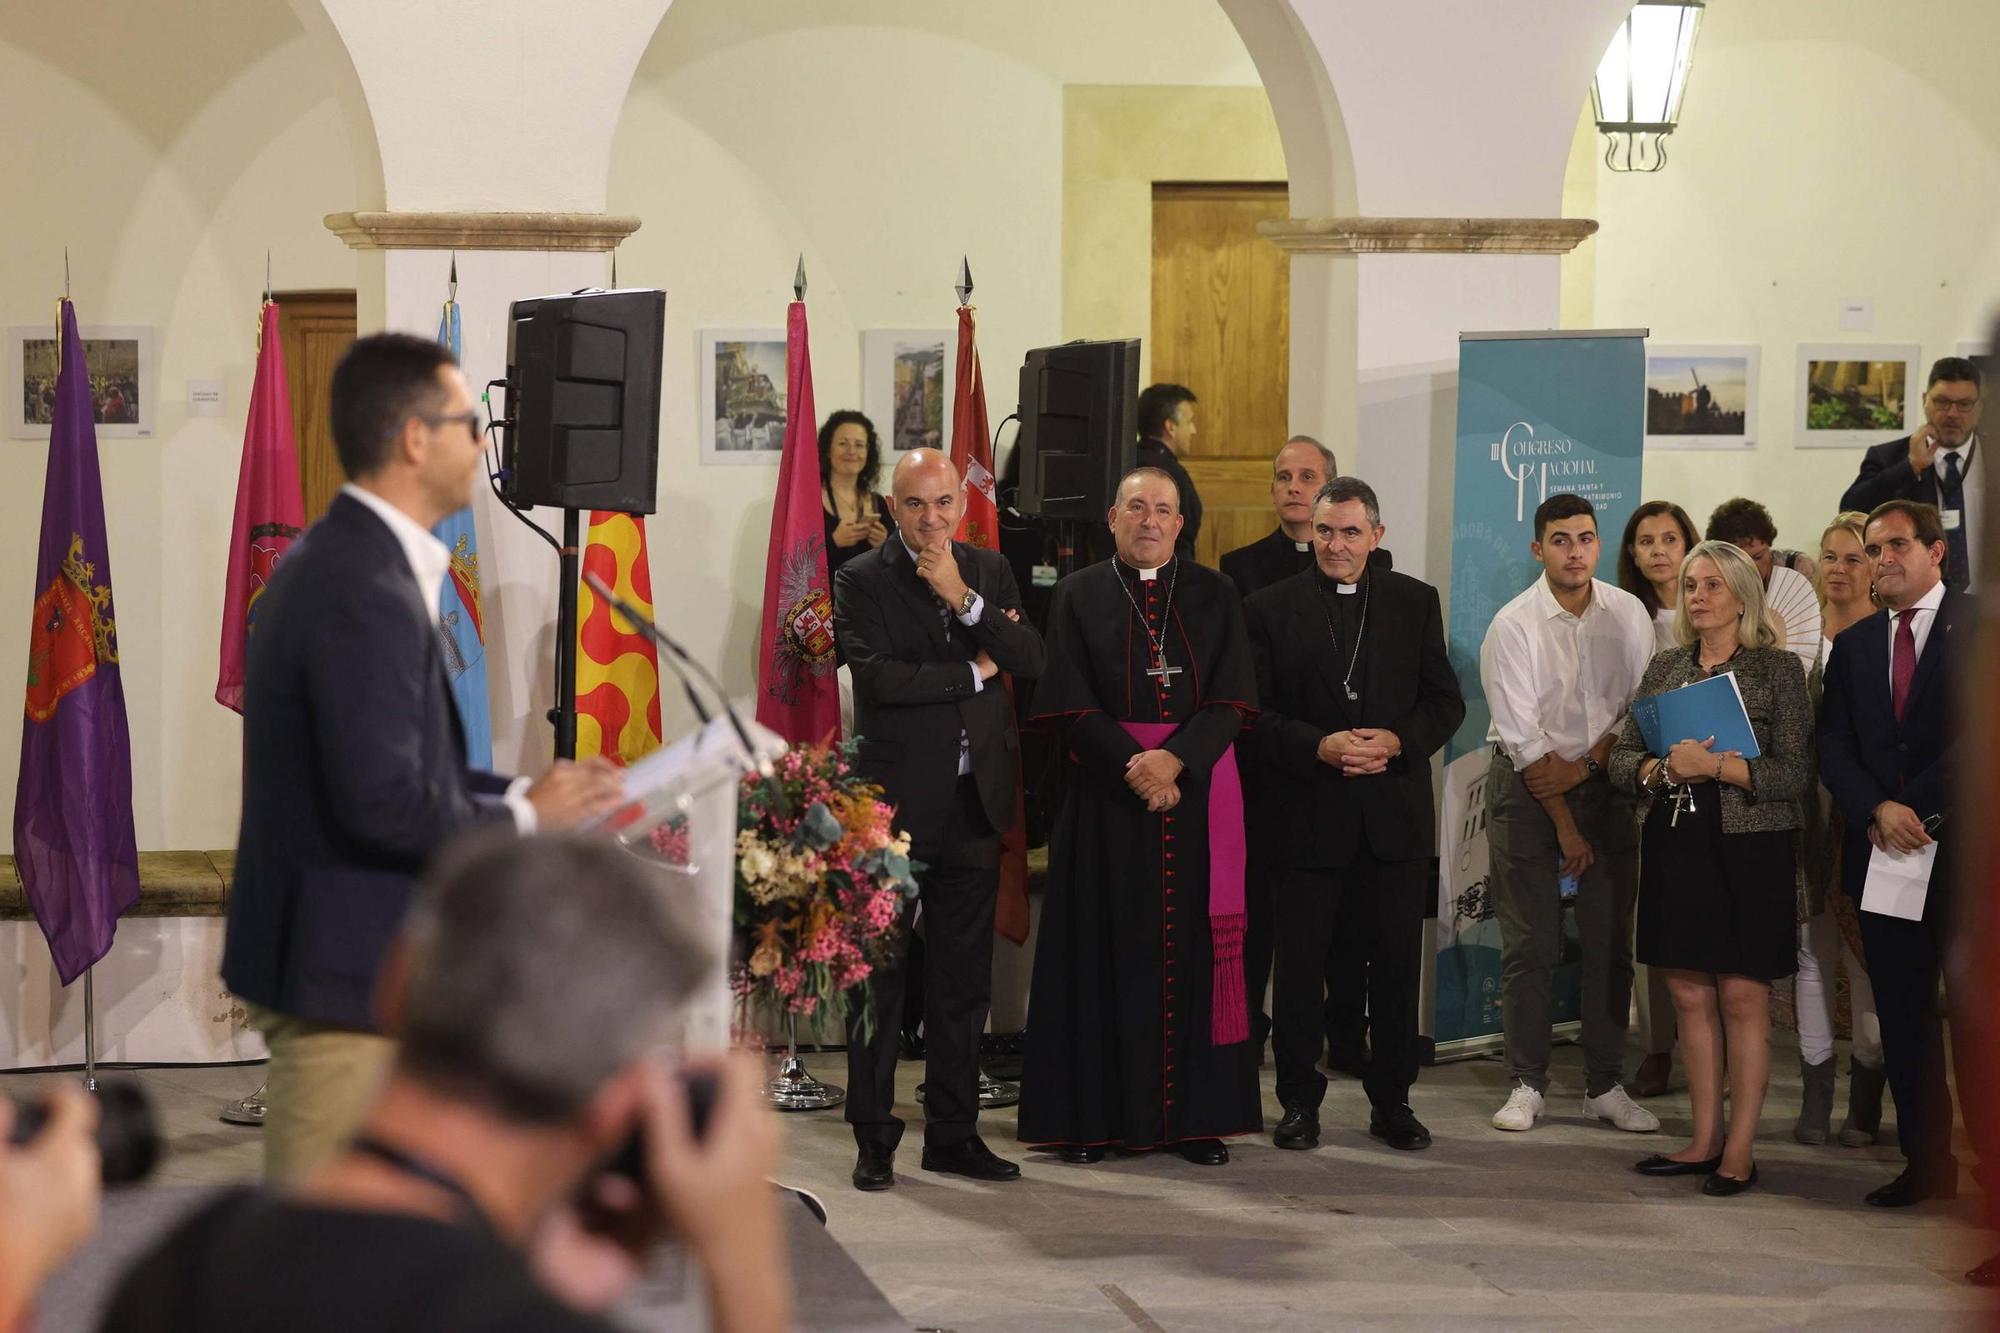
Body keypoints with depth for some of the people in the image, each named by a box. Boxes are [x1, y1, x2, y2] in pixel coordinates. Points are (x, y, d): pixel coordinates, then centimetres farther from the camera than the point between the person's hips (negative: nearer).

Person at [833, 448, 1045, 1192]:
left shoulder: (989, 572, 11)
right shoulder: (862, 580, -3)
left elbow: (1032, 661, -1)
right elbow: (879, 677, -16)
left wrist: (963, 599, -12)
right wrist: (973, 672, -8)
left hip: (973, 802, 4)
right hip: (894, 802, -4)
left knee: (964, 981, 9)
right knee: (880, 974, 0)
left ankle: (954, 1133, 17)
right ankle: (874, 1138, 7)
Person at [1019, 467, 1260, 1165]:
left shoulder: (1215, 596, 8)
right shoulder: (1079, 595, 5)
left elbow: (1229, 700, 0)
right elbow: (1073, 705, -3)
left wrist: (1175, 759, -15)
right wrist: (1135, 765, -15)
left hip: (1197, 791, 1)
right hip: (1107, 792, -1)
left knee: (1192, 949, 1)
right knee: (1105, 950, 0)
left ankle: (1194, 1116, 5)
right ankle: (1092, 1115, 4)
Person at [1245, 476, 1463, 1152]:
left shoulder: (1415, 602, 7)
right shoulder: (1270, 608, 2)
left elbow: (1446, 702, 6)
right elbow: (1257, 715, -2)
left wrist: (1396, 741, -12)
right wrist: (1321, 748, -17)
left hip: (1396, 813, 2)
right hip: (1308, 815, -1)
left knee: (1396, 962, 6)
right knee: (1300, 963, 3)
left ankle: (1391, 1100, 17)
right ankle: (1299, 1101, 13)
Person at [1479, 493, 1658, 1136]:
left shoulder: (1628, 614, 0)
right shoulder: (1513, 626, -10)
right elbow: (1522, 736, -11)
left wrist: (1582, 769, -11)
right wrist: (1564, 823, -11)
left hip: (1604, 779, 3)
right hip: (1527, 785, -3)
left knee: (1610, 939, 2)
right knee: (1529, 944, -3)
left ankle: (1604, 1086, 10)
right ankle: (1526, 1085, 5)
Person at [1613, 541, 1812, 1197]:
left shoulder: (1778, 669, -2)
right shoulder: (1665, 667, 11)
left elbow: (1793, 773, -9)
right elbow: (1622, 759, 9)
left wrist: (1716, 765, -18)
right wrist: (1665, 767, -11)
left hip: (1748, 847, -5)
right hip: (1676, 843, 5)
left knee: (1743, 996, -3)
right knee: (1690, 995, 7)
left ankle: (1740, 1149, 1)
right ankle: (1705, 1138, 15)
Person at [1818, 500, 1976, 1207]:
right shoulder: (1853, 645, 15)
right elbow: (1833, 747, 7)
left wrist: (1920, 808, -14)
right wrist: (1878, 810, -11)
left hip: (1963, 849, -5)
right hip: (1884, 852, 5)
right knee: (1902, 1016, 8)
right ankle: (1926, 1164, 15)